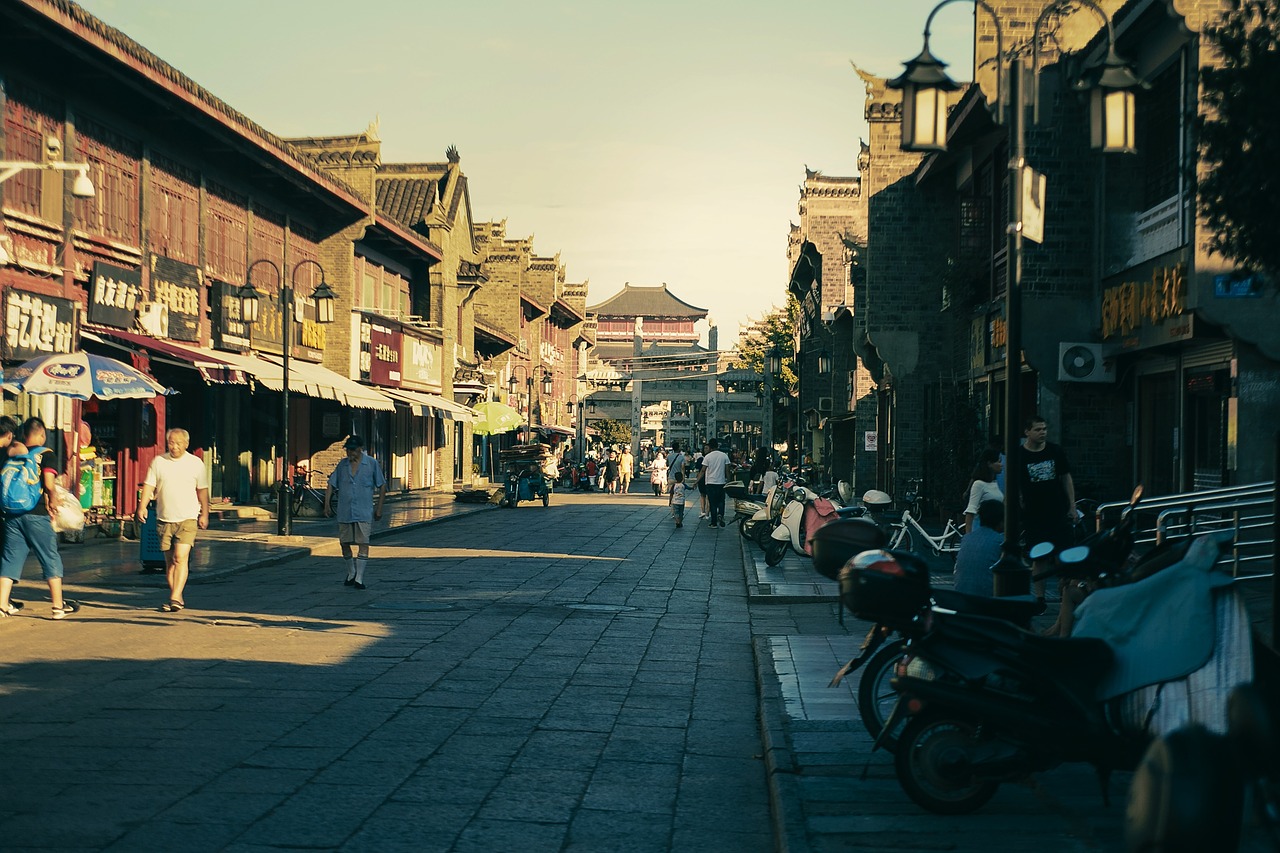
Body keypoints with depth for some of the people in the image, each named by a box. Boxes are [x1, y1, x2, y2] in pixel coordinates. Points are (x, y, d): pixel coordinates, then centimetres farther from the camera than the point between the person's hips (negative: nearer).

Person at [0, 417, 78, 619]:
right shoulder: (47, 454, -5)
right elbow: (49, 484, -15)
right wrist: (52, 504, -2)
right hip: (37, 514, -4)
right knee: (50, 559, 4)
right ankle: (59, 606, 6)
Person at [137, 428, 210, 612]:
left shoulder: (195, 463, 3)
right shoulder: (158, 462, 6)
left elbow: (202, 490, 6)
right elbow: (149, 485, 5)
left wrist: (204, 514, 2)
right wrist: (142, 506, -8)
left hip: (187, 519, -3)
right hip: (164, 519, 3)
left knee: (181, 558, -16)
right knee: (169, 561, 7)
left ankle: (175, 598, -19)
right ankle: (177, 599, 16)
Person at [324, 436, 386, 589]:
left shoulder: (372, 464, 0)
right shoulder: (342, 465, 8)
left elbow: (382, 486, 4)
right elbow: (331, 484, 12)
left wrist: (379, 507, 0)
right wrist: (327, 504, 3)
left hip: (364, 512, -3)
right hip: (344, 512, 3)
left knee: (363, 543, -9)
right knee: (344, 543, 8)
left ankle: (359, 578, -6)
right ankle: (351, 573, 30)